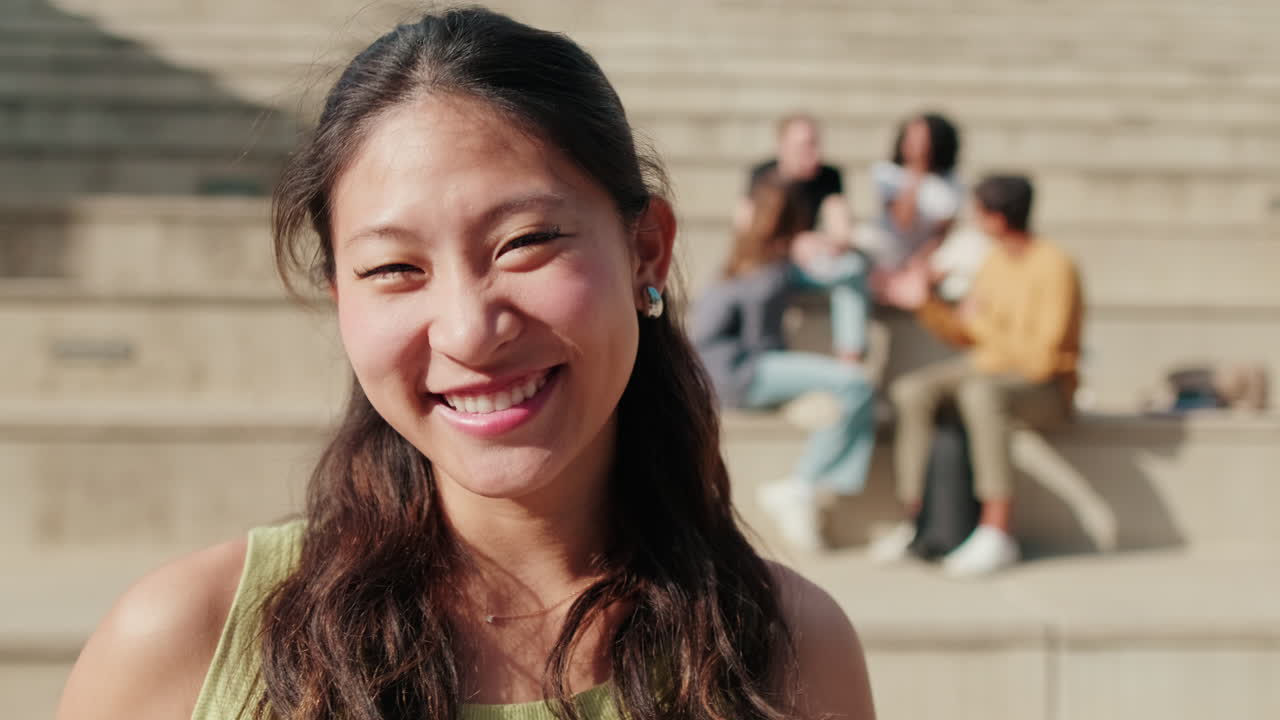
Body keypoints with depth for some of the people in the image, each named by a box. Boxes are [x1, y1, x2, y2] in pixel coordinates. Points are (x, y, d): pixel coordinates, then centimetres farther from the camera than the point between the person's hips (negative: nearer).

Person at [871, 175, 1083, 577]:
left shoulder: (1054, 268, -19)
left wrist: (983, 324, -19)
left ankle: (997, 532, -34)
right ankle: (915, 518, -11)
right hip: (989, 369, 8)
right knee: (910, 391, -14)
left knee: (979, 393, -38)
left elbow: (1042, 359, -25)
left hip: (1045, 388, -8)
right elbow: (964, 333, 12)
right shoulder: (997, 260, 5)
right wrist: (923, 302, 0)